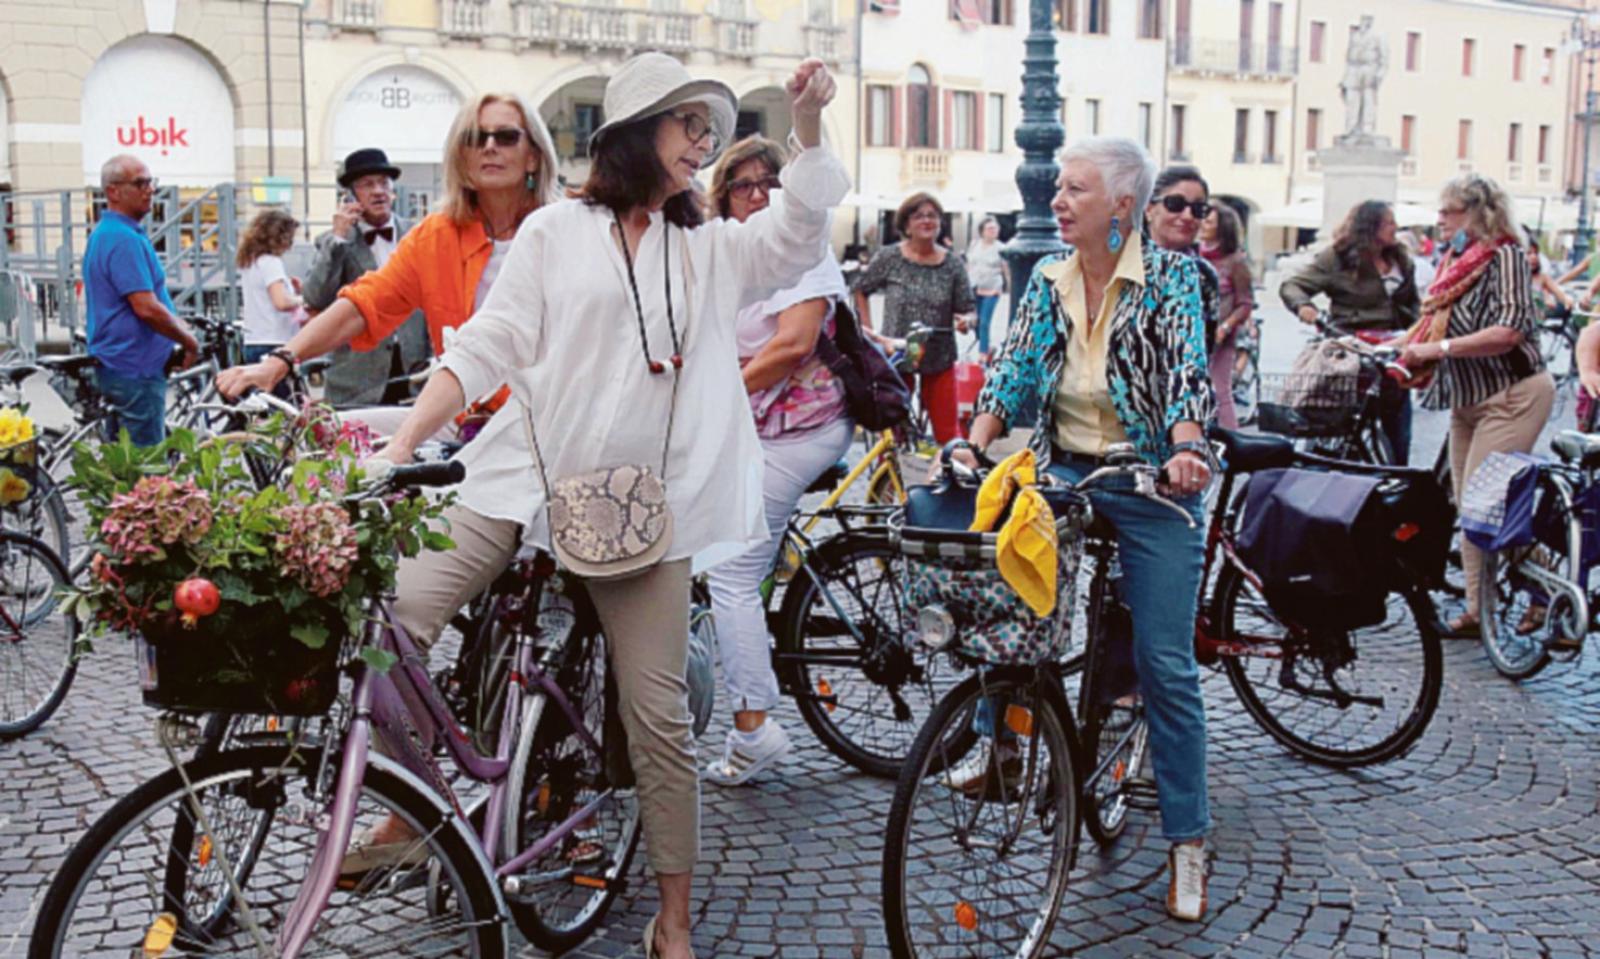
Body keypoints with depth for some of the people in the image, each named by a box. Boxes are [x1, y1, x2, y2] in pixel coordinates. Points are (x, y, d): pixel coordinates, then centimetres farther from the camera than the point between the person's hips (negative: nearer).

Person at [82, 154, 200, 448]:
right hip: (136, 368, -10)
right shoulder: (126, 239, -18)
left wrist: (180, 326, 15)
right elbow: (147, 308, -24)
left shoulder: (104, 233, 15)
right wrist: (190, 341, -9)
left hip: (115, 365, 10)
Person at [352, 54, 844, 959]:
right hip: (524, 477, -1)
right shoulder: (558, 230, 5)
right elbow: (484, 349, 1)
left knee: (660, 713, -1)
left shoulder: (710, 249, 14)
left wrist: (809, 124, -14)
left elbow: (798, 236, -3)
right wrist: (400, 446, -8)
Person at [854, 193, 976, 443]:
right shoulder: (889, 258, -4)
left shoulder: (953, 264, -1)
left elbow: (968, 308, 2)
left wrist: (966, 321, -21)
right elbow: (861, 290, 8)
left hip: (940, 360, 1)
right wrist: (869, 331, 2)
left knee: (947, 433, 0)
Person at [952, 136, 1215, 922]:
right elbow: (1015, 370, 2)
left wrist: (1185, 452, -37)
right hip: (1062, 472, 4)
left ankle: (1187, 840, 9)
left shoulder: (1171, 277, -7)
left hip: (1151, 483, -4)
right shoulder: (1047, 281, 6)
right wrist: (974, 445, -13)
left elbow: (1187, 373, -20)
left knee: (1164, 665, -3)